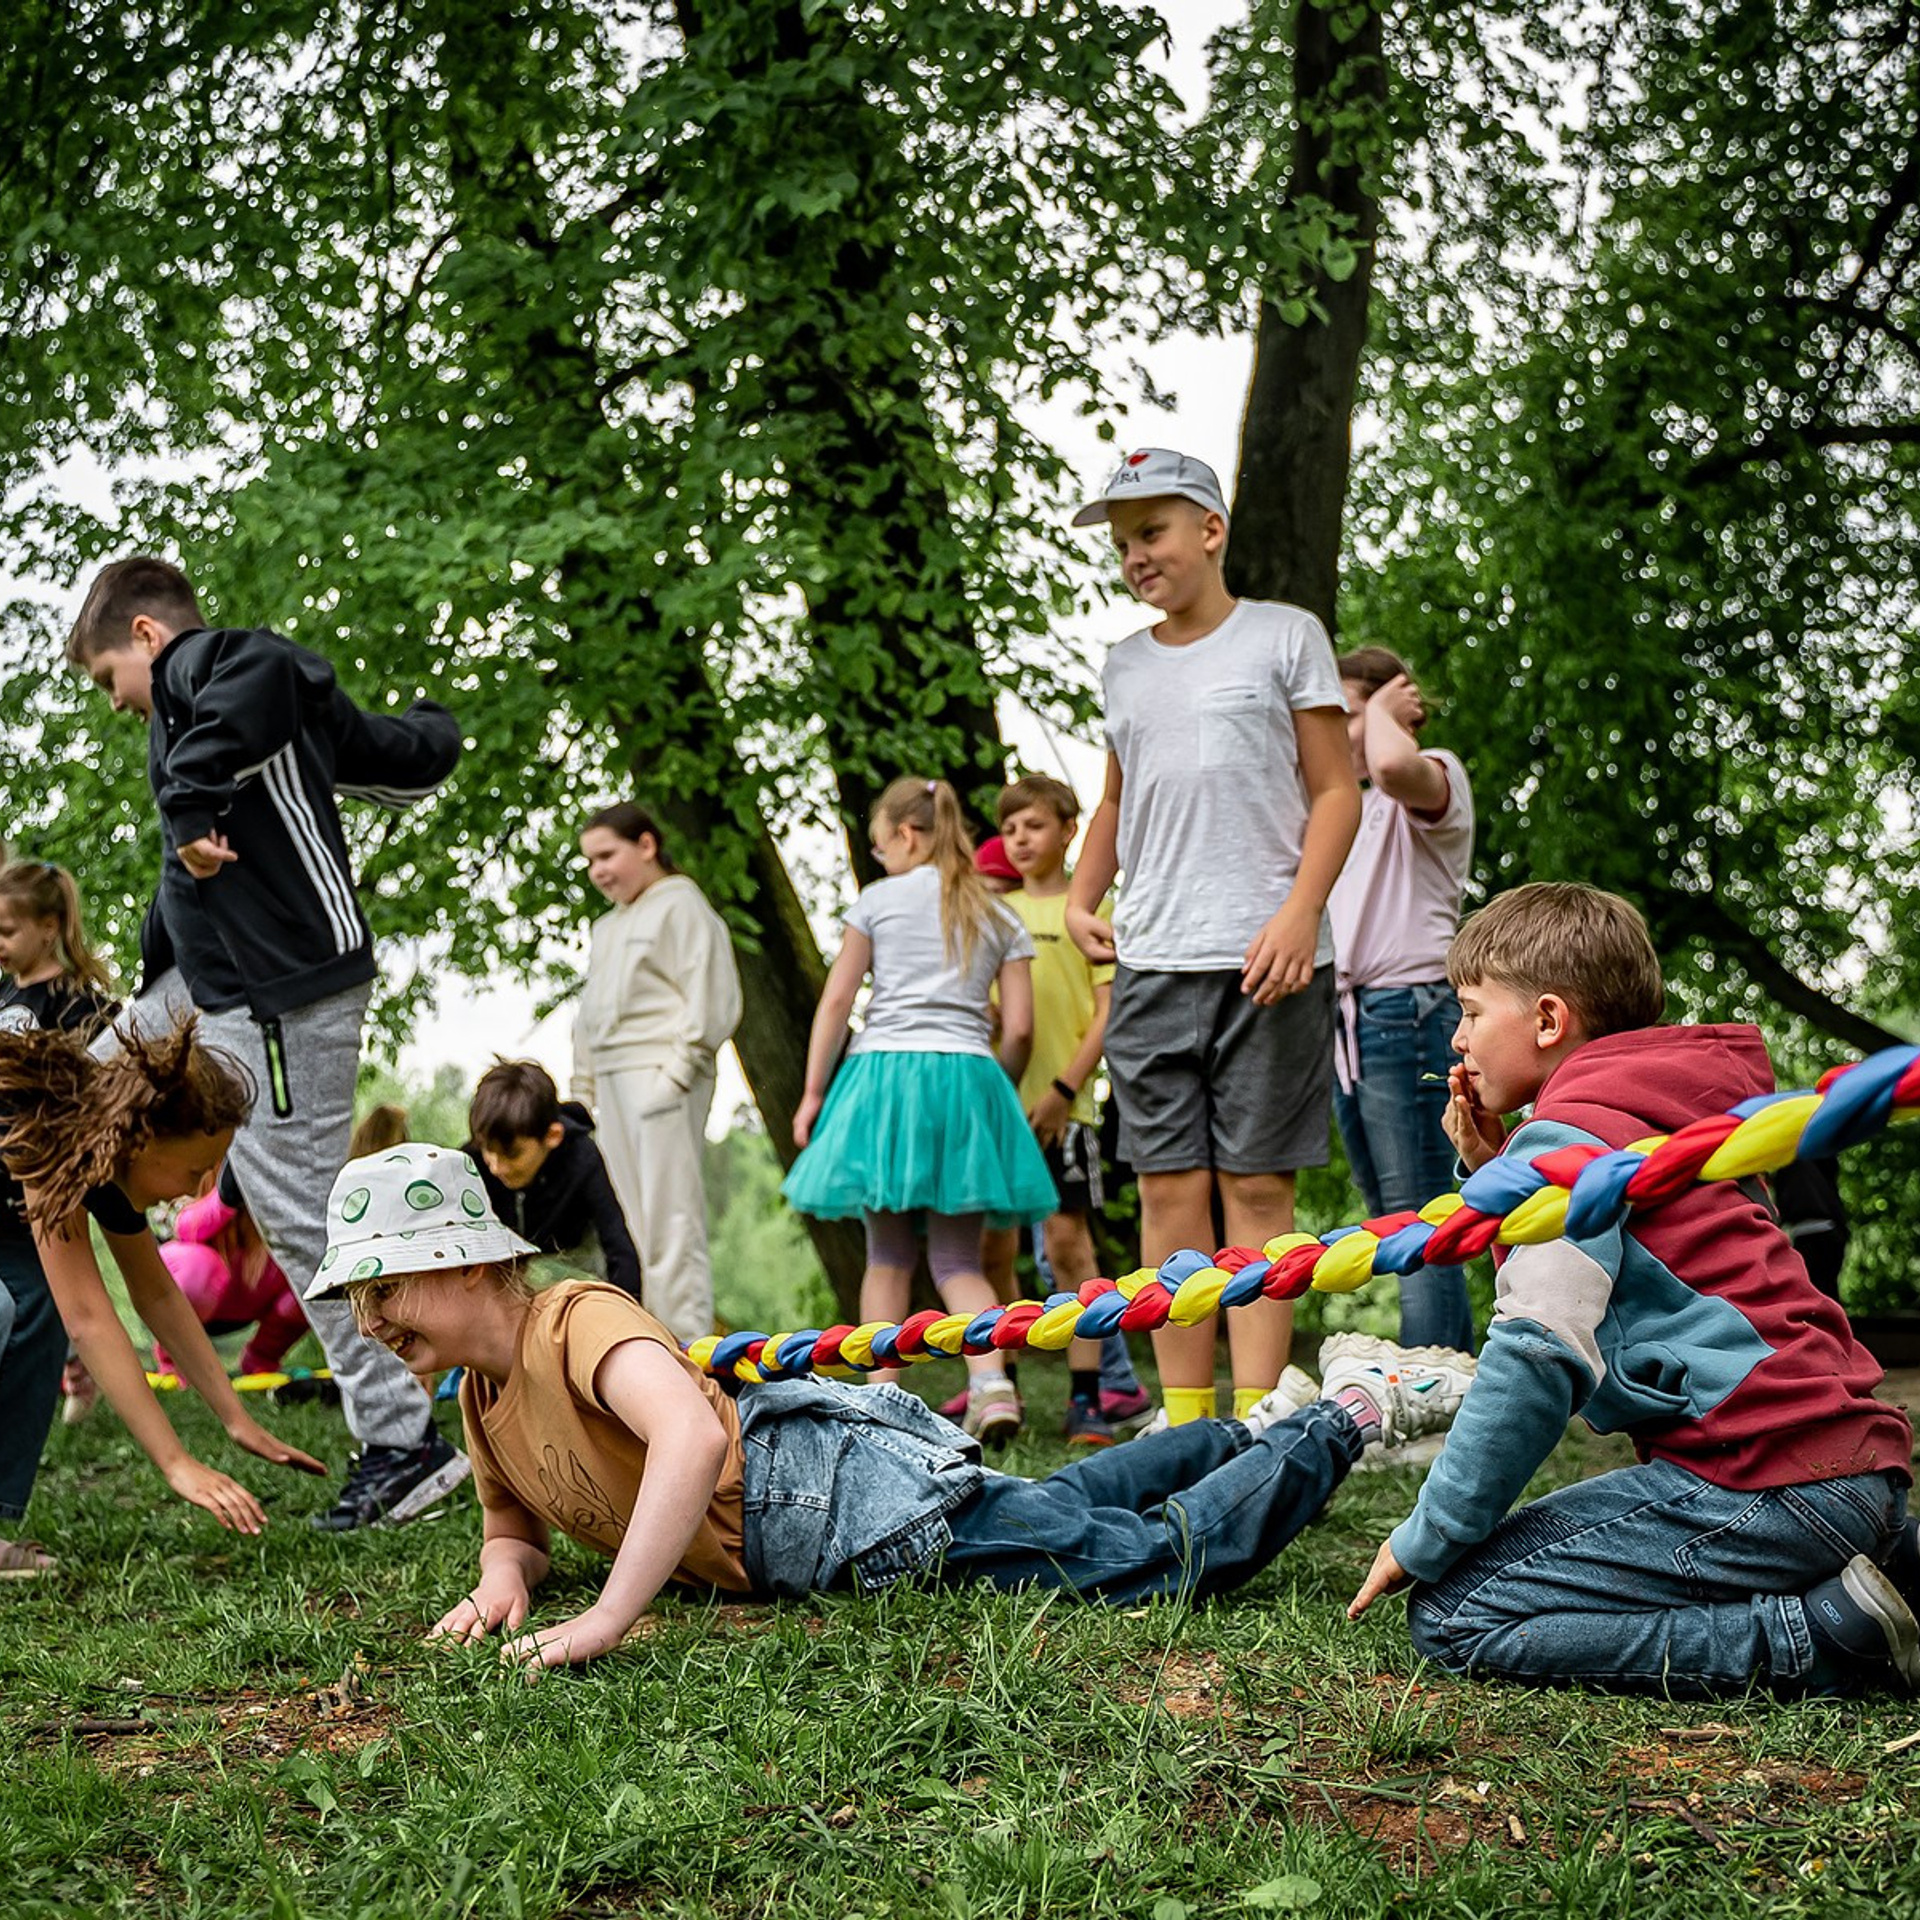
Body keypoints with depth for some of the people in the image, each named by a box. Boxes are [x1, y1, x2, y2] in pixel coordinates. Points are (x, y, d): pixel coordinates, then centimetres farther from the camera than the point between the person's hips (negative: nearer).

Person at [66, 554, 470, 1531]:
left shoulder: (197, 664, -8)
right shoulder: (296, 697, 19)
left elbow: (258, 671, -33)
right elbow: (415, 759, 24)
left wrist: (191, 802, -30)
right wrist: (424, 722, 46)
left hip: (279, 991, -11)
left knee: (299, 1215, -6)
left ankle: (401, 1442, 1)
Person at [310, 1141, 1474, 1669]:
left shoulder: (577, 1324, -23)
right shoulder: (483, 1394, 6)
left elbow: (692, 1437, -41)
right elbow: (518, 1528, 19)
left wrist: (610, 1619, -46)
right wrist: (502, 1583, -5)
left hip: (861, 1499, -9)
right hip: (817, 1543, 9)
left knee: (1170, 1553, -3)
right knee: (1064, 1509, 28)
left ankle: (1354, 1415, 14)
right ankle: (1256, 1430, 47)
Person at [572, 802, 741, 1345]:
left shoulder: (680, 905, -2)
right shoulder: (608, 926, 24)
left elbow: (712, 1000, -11)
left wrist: (677, 1071, -18)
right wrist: (583, 1091, 19)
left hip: (660, 1079, -9)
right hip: (614, 1083, 9)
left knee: (670, 1219, -11)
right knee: (627, 1223, 8)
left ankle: (688, 1345, -11)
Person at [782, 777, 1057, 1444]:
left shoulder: (879, 900, 6)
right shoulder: (1000, 917, 12)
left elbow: (835, 1001, 2)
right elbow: (1019, 1028, 6)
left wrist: (813, 1092, 7)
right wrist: (997, 1092, 23)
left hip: (883, 1070, -1)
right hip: (966, 1075, 2)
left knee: (889, 1255, 8)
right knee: (958, 1259, 4)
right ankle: (991, 1382, -18)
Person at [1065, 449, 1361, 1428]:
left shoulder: (1285, 635, 5)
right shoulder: (1124, 665, 18)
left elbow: (1337, 791, 2)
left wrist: (1299, 913, -12)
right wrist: (1081, 898, 12)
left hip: (1265, 961, -4)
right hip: (1149, 962, 4)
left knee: (1256, 1188, -4)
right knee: (1169, 1190, 2)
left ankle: (1255, 1416, -2)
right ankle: (1183, 1417, 6)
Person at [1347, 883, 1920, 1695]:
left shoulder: (1565, 1136, -7)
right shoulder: (1655, 1113, 24)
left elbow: (1540, 1356, -19)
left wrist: (1424, 1540, -12)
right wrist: (1497, 1174, 18)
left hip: (1766, 1480, -10)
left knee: (1452, 1614, -11)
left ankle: (1819, 1633, -13)